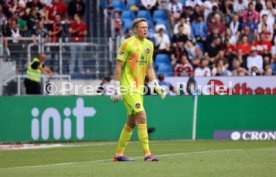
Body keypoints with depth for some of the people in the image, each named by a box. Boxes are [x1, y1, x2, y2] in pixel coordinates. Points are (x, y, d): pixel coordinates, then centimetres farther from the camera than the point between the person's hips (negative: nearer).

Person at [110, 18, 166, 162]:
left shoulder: (149, 45, 12)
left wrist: (155, 85, 10)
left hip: (139, 88, 8)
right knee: (142, 117, -16)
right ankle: (147, 154, -16)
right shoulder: (128, 44, -9)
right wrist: (116, 88, -12)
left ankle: (119, 154, 20)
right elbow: (119, 66, -9)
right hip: (128, 87, -8)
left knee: (131, 122, 11)